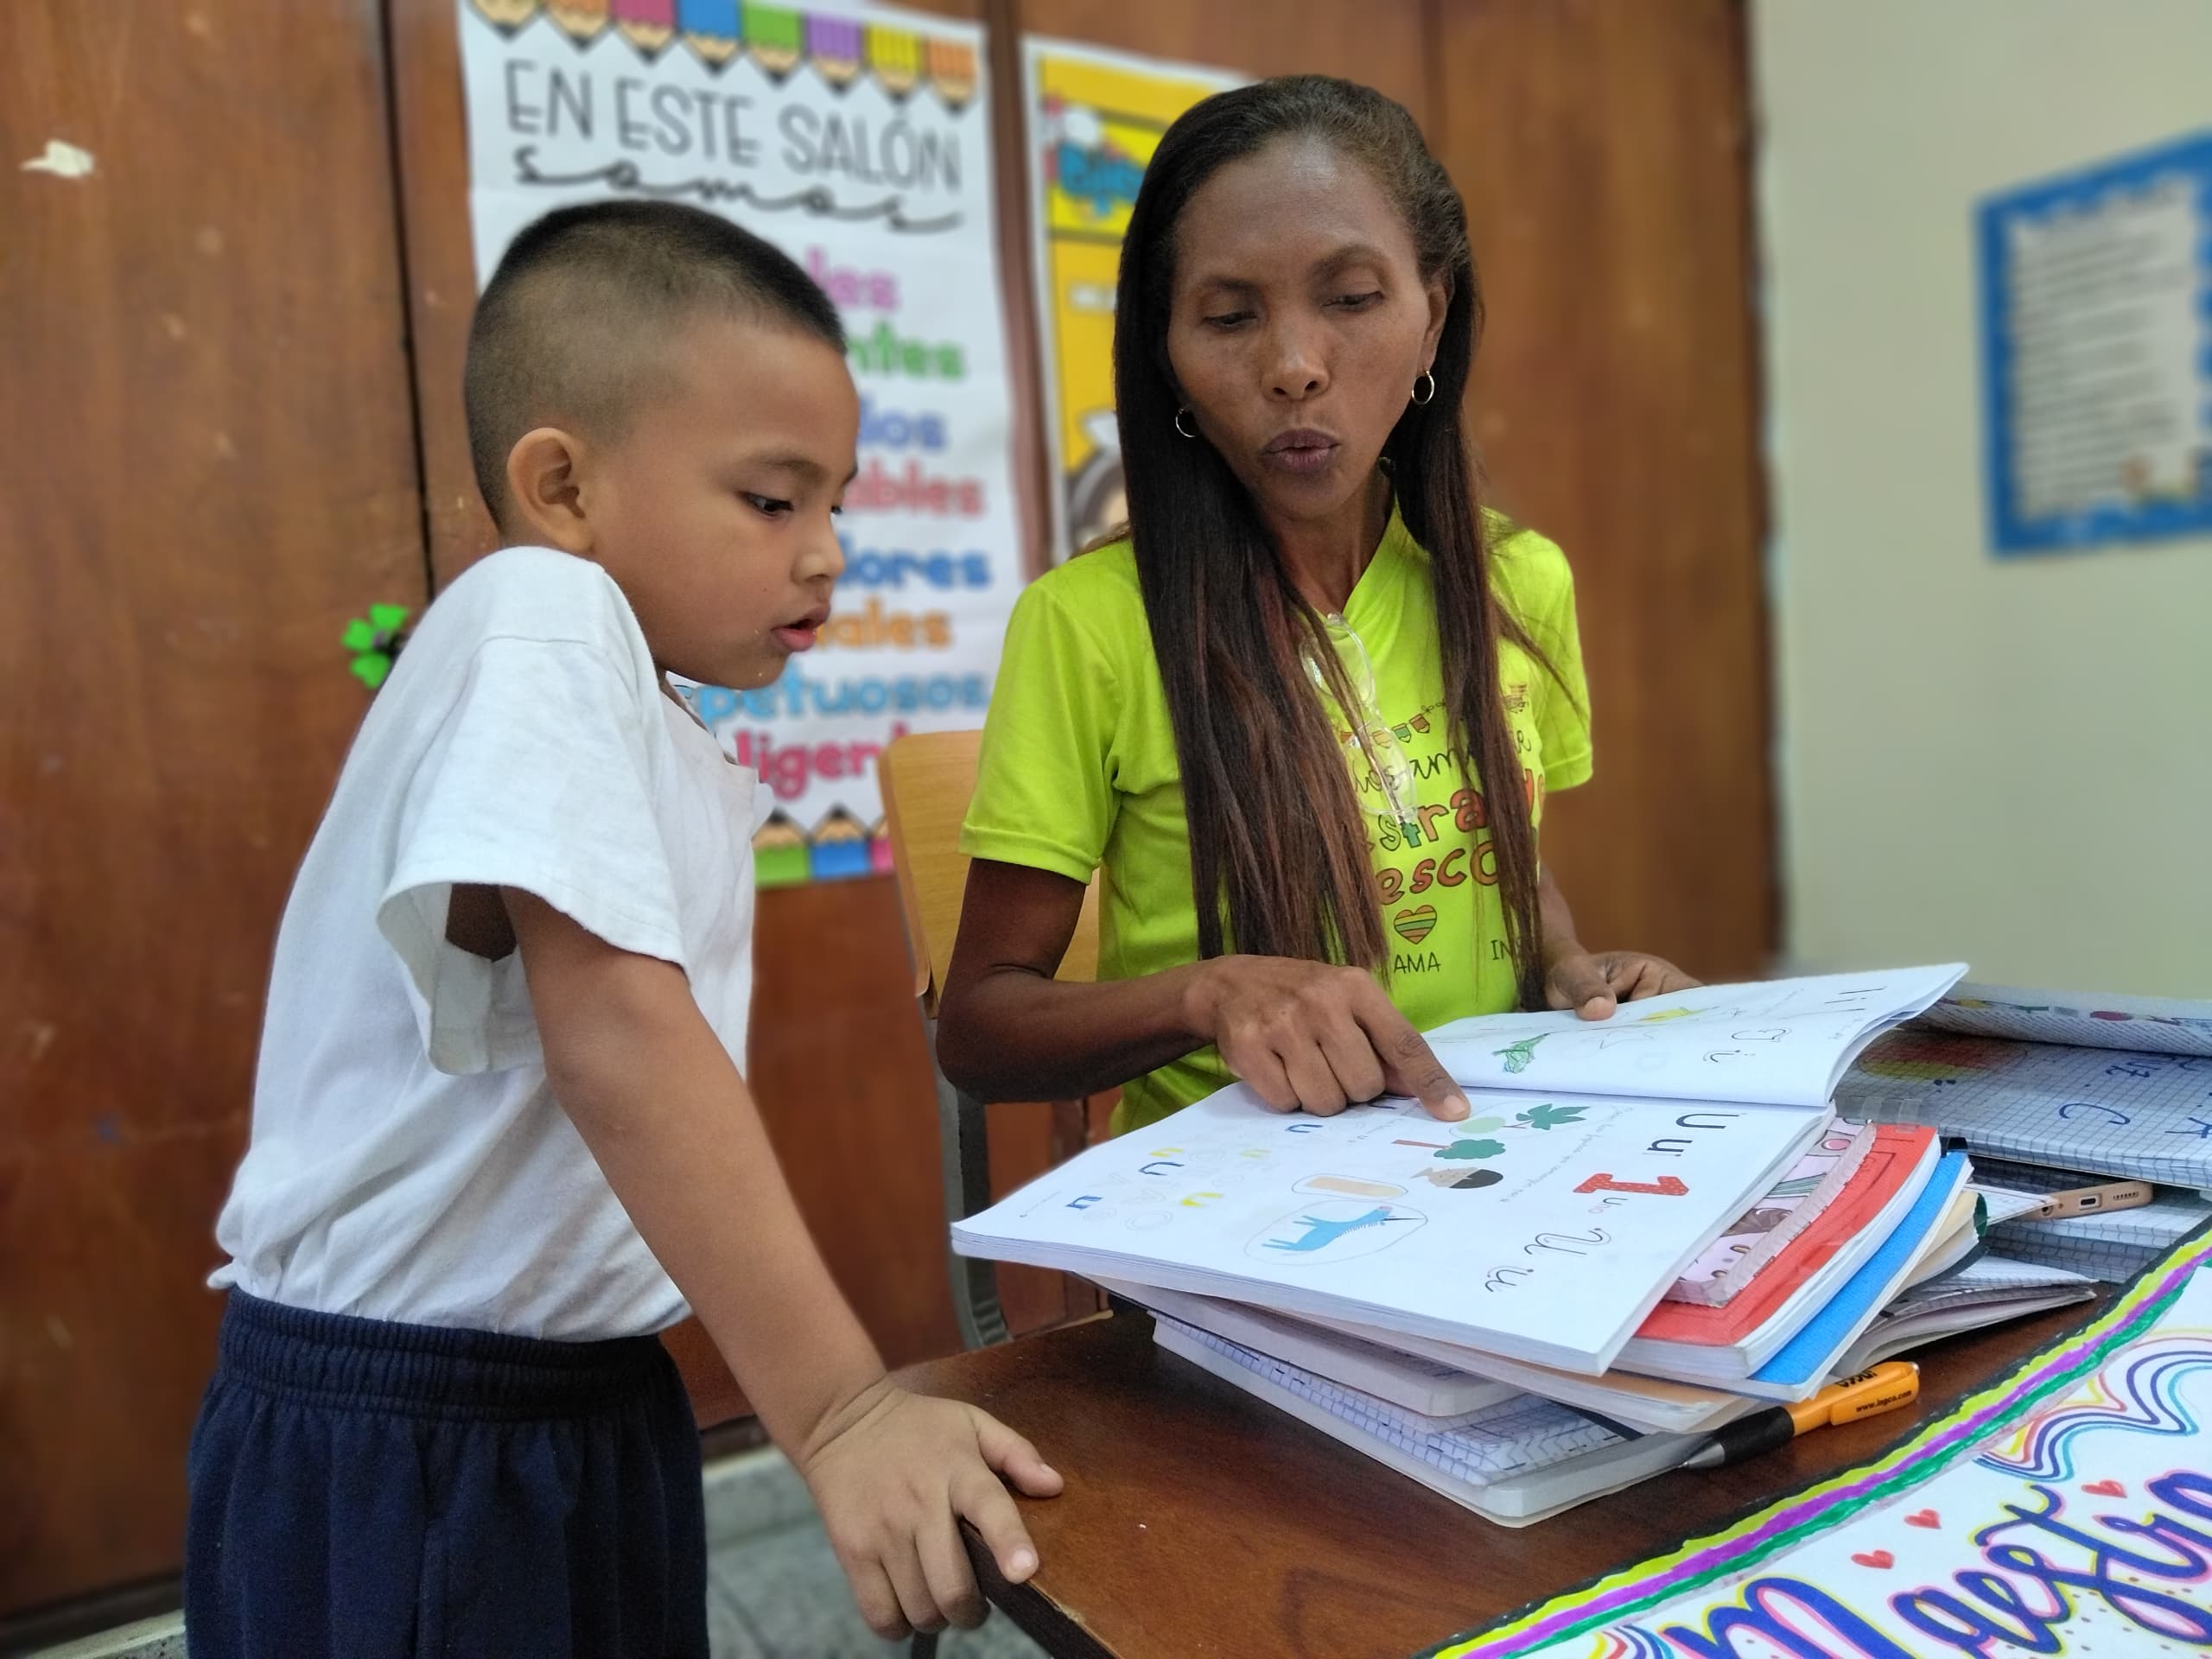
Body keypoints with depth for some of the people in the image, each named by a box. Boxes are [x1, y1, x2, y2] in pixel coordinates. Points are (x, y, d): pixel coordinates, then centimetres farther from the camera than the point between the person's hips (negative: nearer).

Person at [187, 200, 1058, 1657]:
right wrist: (837, 1407, -28)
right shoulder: (541, 622, -19)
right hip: (394, 1449, -8)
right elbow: (620, 1036, -28)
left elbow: (646, 1061, 8)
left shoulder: (695, 773, 7)